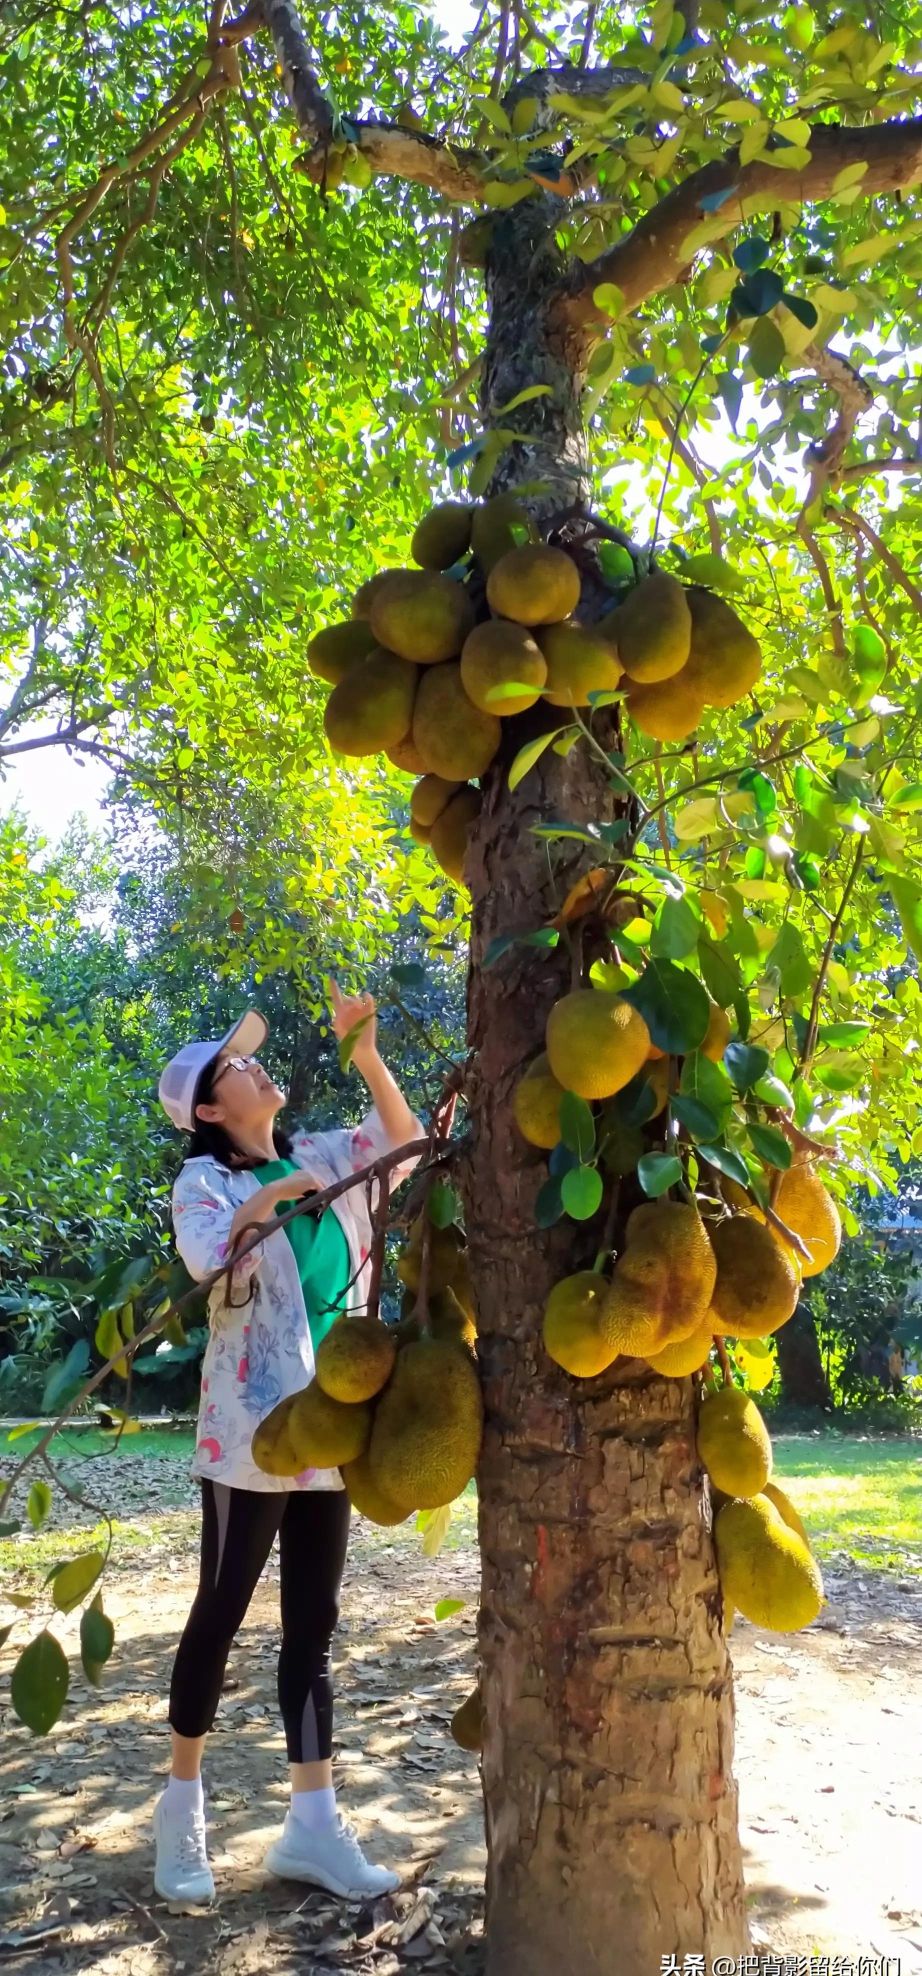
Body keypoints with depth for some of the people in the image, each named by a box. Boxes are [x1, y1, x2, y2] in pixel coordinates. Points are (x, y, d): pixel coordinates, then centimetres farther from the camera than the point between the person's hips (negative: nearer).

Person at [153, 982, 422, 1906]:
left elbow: (403, 1140, 2)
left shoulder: (324, 1158, 10)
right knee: (221, 1612, 7)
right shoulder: (204, 1181, -5)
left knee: (313, 1624, 10)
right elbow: (210, 1264, -21)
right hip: (251, 1426, -5)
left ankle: (312, 1822, 18)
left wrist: (363, 1051, -7)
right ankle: (182, 1806, 25)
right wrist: (262, 1203, -29)